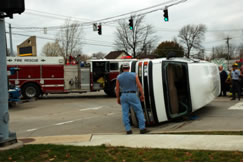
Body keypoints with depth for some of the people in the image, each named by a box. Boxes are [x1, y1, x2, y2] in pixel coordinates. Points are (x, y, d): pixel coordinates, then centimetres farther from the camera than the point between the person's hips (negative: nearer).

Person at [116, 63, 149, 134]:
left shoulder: (119, 77, 3)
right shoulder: (134, 75, -2)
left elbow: (117, 89, 4)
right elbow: (139, 86, -4)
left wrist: (118, 98, 14)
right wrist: (142, 95, 5)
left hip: (123, 96, 2)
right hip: (132, 95, -2)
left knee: (125, 113, 6)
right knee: (139, 111, 5)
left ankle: (128, 130, 4)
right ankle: (142, 128, 5)